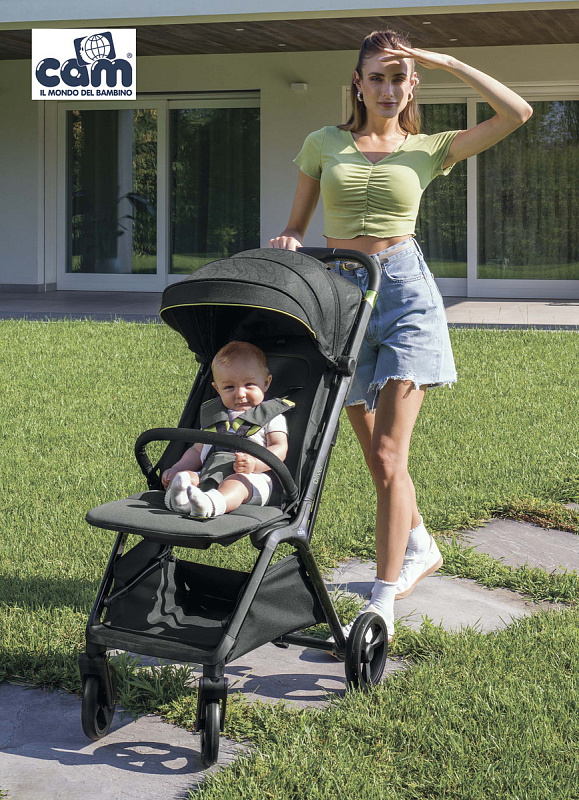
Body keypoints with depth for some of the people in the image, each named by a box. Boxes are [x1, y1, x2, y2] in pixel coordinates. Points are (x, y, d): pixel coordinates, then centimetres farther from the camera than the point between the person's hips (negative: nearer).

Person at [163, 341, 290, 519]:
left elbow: (280, 449, -1)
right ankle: (179, 499, -55)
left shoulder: (271, 415, 12)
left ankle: (210, 504, -69)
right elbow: (197, 450, 33)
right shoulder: (213, 415, 27)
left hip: (252, 478, -5)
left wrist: (254, 463, -22)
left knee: (238, 482, -39)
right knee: (184, 476, -22)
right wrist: (176, 469, 14)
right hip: (209, 475, 6)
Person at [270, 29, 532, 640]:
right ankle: (419, 547, 40)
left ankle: (382, 604, -10)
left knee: (387, 454, -13)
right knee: (374, 451, 13)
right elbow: (296, 225, 16)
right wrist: (287, 242, -8)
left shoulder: (428, 149, 6)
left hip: (405, 290, -3)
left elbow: (517, 113, -4)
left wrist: (446, 62, -3)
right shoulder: (324, 143, 10)